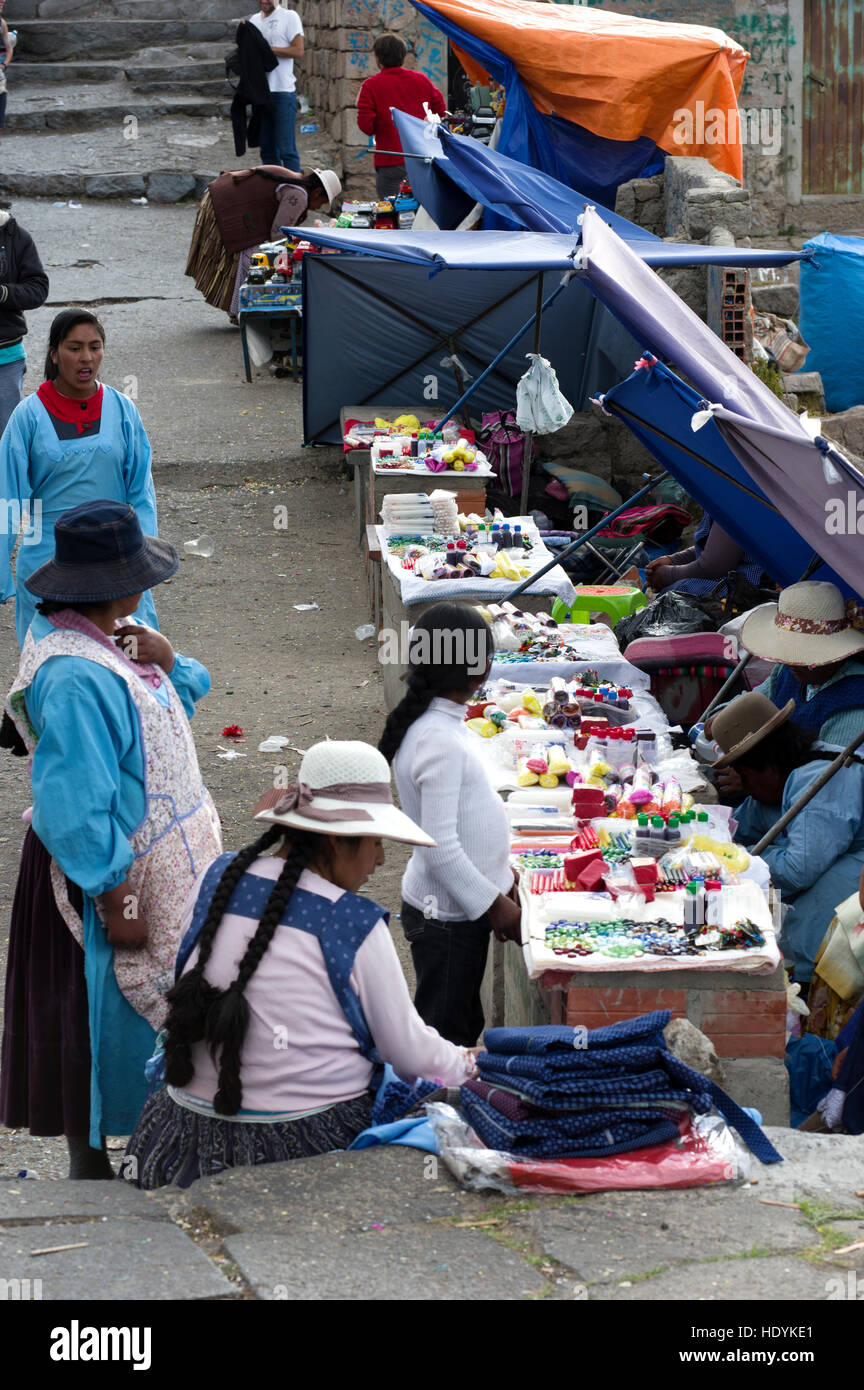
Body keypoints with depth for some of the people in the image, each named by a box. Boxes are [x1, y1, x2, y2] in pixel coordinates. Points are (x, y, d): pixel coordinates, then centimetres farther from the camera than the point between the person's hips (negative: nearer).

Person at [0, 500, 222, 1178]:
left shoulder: (101, 641, 2)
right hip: (113, 873, -10)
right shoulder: (74, 676, -29)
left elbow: (181, 700, 14)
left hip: (158, 862, 10)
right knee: (107, 1015, 3)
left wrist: (167, 665, -8)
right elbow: (77, 806, -28)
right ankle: (90, 1163, 18)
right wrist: (114, 899, -25)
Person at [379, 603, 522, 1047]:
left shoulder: (438, 723, 5)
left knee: (463, 1026, 18)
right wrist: (493, 903, -17)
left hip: (457, 909, 10)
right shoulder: (440, 742, -26)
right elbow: (440, 847, -25)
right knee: (445, 1031, -1)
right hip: (447, 918, -10)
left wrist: (498, 870, 19)